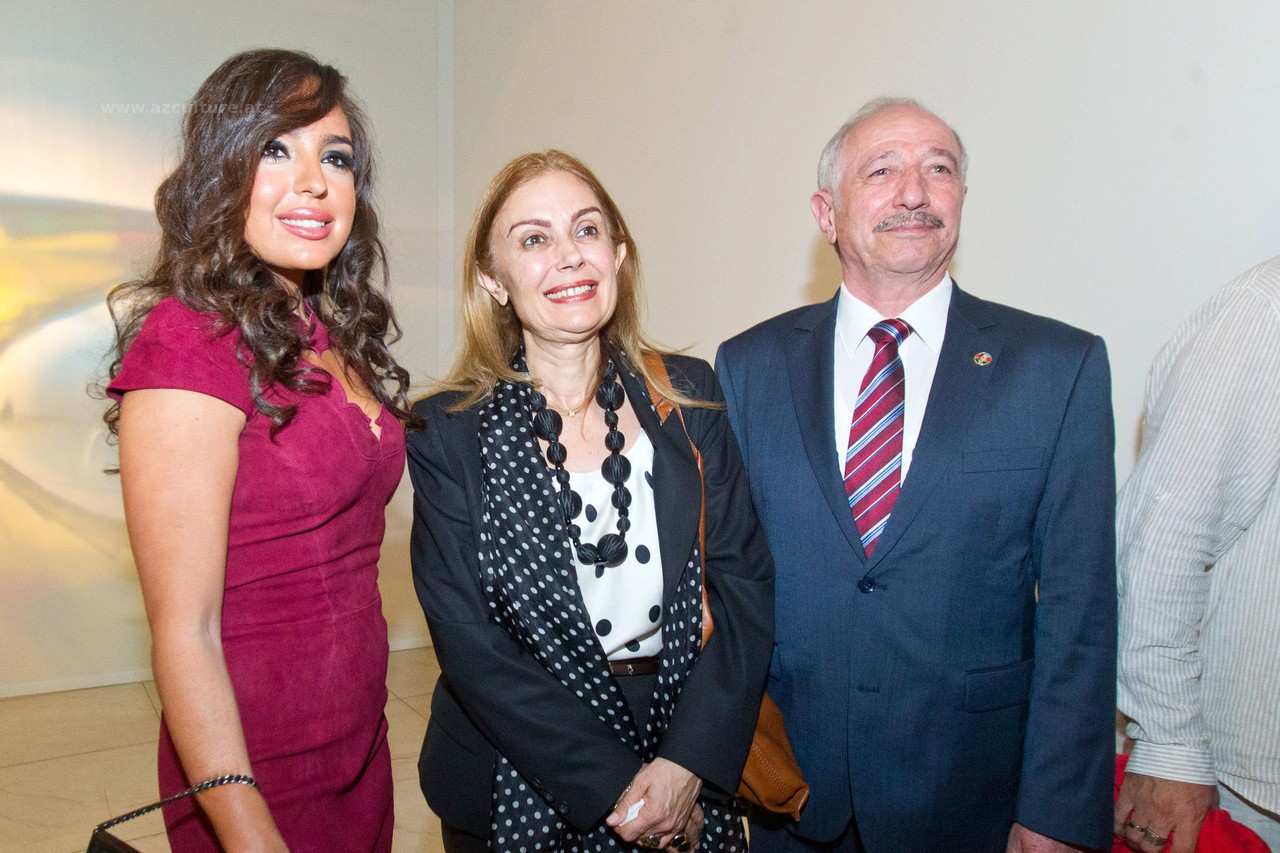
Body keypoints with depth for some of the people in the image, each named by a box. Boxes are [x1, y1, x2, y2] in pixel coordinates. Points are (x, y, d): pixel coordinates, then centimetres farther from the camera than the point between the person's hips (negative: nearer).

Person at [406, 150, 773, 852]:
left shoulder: (690, 396, -4)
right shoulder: (449, 433, -11)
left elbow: (746, 581, -6)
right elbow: (467, 640, -13)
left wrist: (687, 764, -15)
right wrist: (614, 789, -16)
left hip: (692, 768, 2)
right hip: (520, 789, -1)